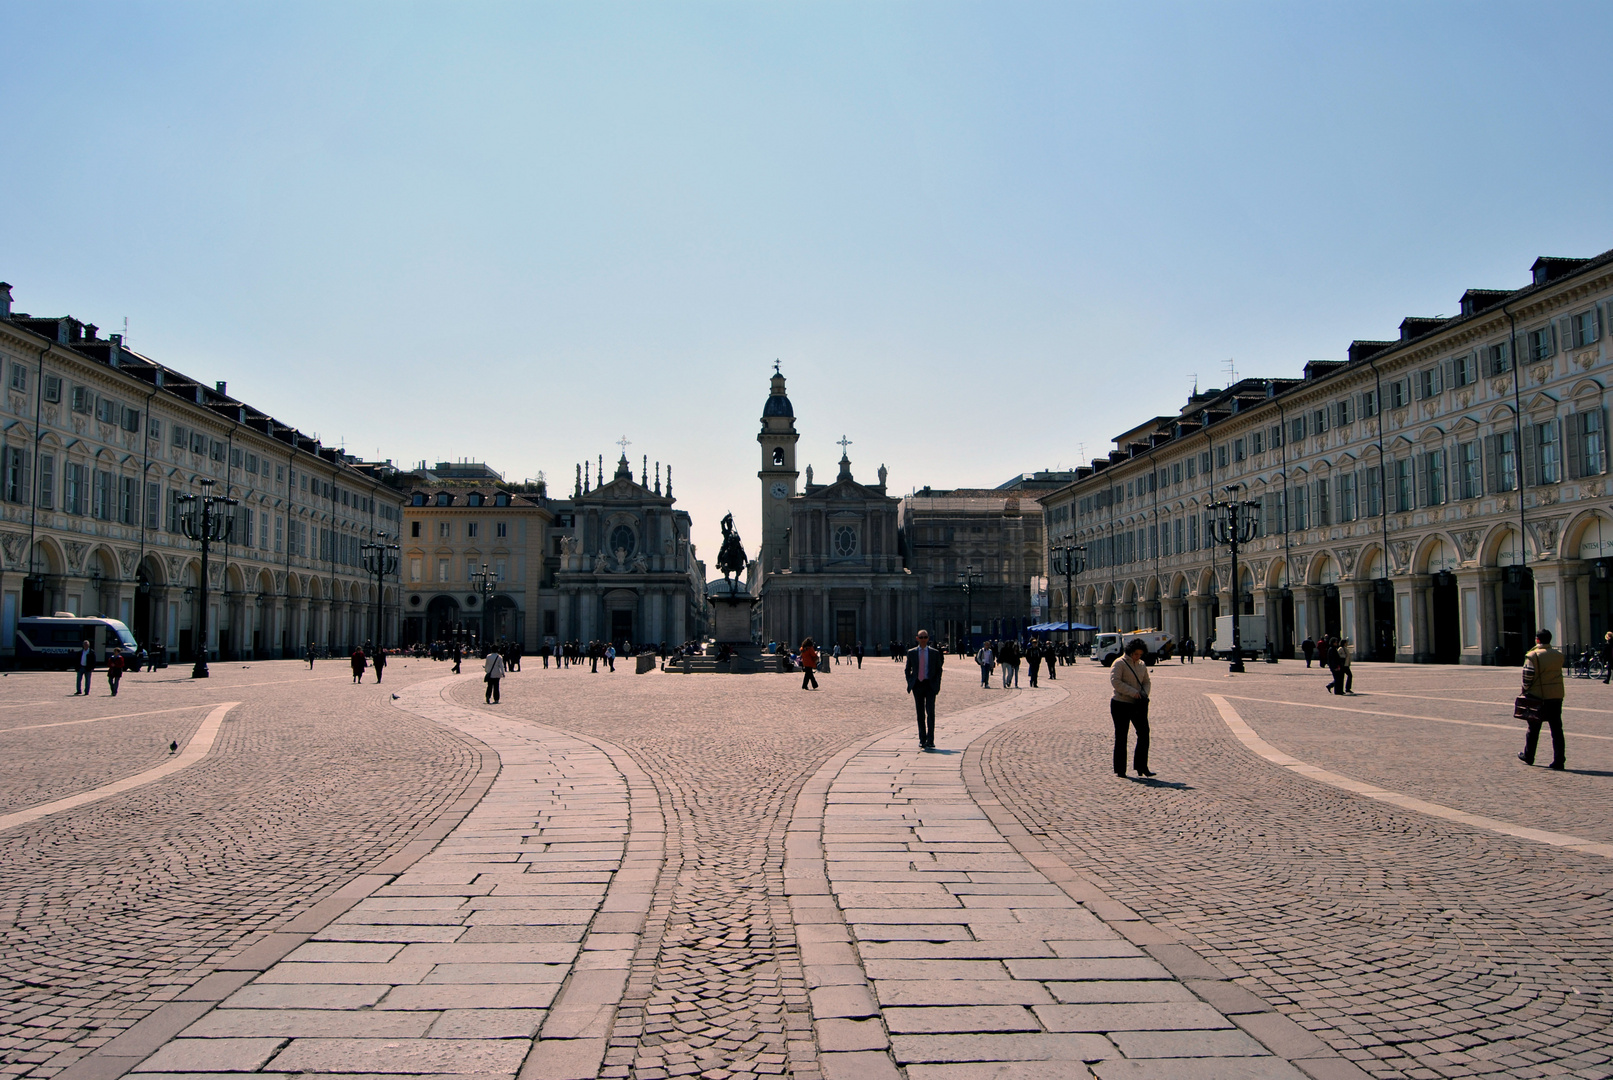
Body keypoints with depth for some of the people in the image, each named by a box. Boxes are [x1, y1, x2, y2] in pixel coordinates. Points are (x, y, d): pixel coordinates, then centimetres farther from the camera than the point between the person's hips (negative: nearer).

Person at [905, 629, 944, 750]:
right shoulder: (911, 653, 7)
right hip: (917, 685, 2)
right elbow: (908, 669, 13)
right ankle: (922, 740, 14)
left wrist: (937, 685, -1)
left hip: (930, 685, -2)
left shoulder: (934, 653, 5)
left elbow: (939, 670, 9)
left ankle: (930, 741, -8)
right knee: (920, 714, 6)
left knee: (930, 712, -10)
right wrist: (910, 684, 2)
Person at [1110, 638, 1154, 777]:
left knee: (1144, 733, -2)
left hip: (1138, 705, 6)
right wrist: (1133, 692, -22)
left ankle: (1141, 766, 5)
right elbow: (1115, 681, -19)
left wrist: (1144, 694, -2)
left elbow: (1146, 681, 20)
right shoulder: (1120, 663, -9)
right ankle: (1120, 770, 9)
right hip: (1121, 704, -6)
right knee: (1121, 737, 2)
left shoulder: (1142, 665, 12)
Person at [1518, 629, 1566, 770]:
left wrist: (1525, 691, 2)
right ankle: (1558, 761, 0)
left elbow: (1527, 677, -12)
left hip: (1538, 697, -3)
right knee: (1556, 729, 4)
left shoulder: (1532, 656, -11)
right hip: (1556, 697, 3)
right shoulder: (1558, 655, 4)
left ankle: (1528, 757, 23)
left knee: (1533, 729, 12)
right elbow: (1557, 673, 9)